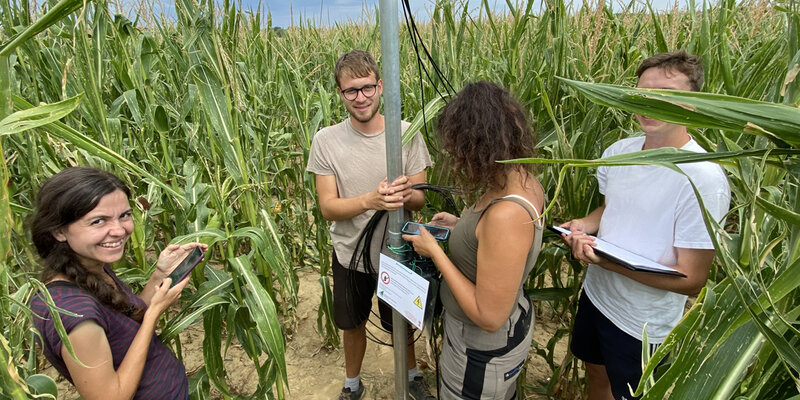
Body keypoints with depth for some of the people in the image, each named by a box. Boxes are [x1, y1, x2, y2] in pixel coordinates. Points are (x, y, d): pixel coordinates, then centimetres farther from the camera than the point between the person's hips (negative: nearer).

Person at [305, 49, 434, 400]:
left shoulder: (407, 134, -12)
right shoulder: (326, 140, -13)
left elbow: (420, 200, -8)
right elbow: (327, 207, -14)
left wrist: (404, 195, -32)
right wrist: (370, 200, -33)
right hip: (350, 256, 1)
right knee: (353, 324, 22)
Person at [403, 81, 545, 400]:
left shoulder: (507, 213, -37)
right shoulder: (524, 181, -9)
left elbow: (489, 316, -30)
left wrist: (434, 251, -23)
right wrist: (461, 225, 1)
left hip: (485, 347, -7)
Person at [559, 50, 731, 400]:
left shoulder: (703, 178, -25)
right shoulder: (618, 151, -6)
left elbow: (692, 280, -22)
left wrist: (612, 261, -35)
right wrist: (584, 224, -10)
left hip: (643, 326, -5)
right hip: (595, 294, 6)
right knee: (595, 372, 28)